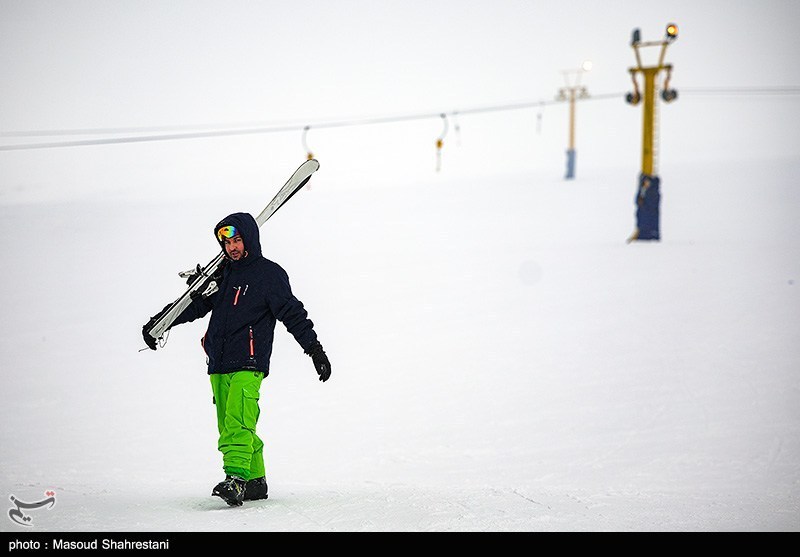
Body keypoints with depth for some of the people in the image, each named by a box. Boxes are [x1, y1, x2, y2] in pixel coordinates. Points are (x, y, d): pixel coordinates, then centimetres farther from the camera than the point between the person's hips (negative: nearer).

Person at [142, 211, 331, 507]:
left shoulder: (270, 274, 0)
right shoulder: (224, 273, 18)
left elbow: (292, 313, -3)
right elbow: (196, 304, 27)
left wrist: (315, 348, -10)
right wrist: (158, 322, 23)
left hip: (248, 364, -7)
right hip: (219, 365, 7)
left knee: (237, 423, -22)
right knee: (229, 427, 5)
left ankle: (236, 479, -32)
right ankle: (255, 481, 12)